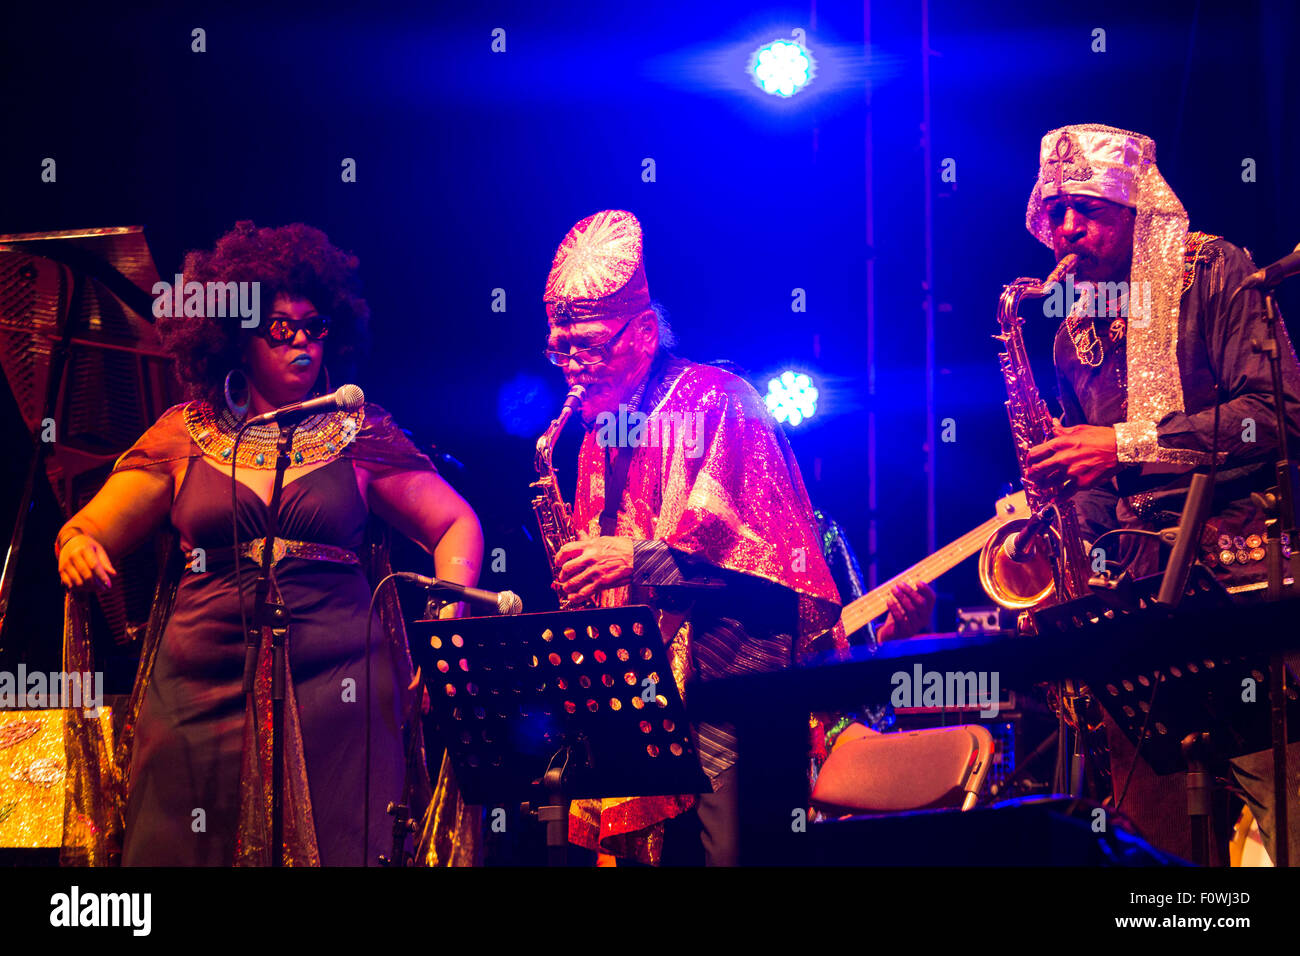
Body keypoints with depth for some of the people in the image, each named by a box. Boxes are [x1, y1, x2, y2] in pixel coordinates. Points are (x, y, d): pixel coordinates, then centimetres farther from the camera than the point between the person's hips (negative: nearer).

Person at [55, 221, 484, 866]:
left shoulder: (358, 433, 7)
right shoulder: (186, 433, 9)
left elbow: (455, 524, 8)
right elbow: (86, 532, 12)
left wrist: (451, 616, -9)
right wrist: (77, 547, -12)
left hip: (334, 693, -1)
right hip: (200, 697, 1)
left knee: (330, 848, -4)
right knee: (189, 849, 2)